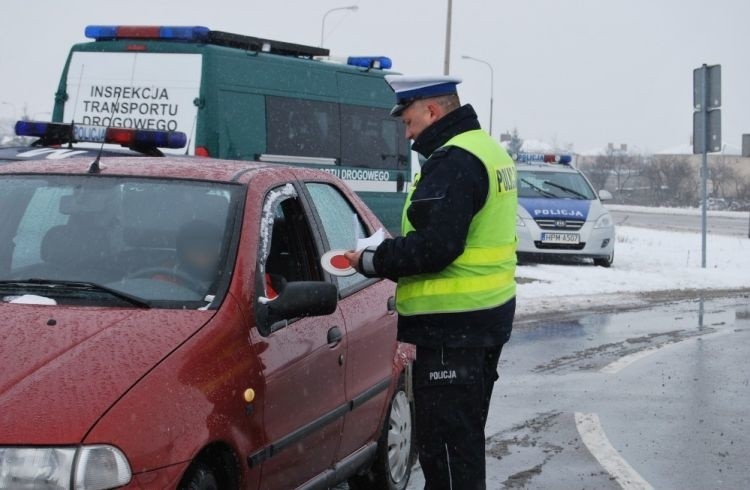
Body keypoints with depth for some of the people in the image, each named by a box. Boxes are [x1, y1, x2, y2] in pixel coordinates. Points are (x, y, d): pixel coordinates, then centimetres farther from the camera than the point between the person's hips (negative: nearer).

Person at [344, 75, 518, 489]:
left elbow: (434, 247, -26)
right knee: (464, 436, 21)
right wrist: (387, 254, 9)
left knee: (444, 441, -7)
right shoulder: (488, 150, 15)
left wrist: (371, 262, -13)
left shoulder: (453, 162, -18)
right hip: (487, 315, 11)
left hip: (452, 327, -11)